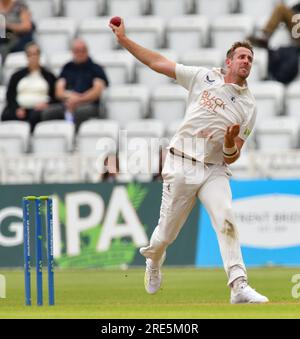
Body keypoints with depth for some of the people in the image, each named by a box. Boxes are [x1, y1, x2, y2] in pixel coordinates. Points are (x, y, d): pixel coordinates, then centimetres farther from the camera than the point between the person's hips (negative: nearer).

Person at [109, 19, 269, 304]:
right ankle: (153, 262, 39)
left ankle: (239, 286, -31)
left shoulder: (248, 107, 6)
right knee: (166, 233, 3)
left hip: (214, 171, 1)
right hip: (181, 166, -1)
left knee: (226, 219, -25)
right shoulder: (203, 77, 4)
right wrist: (124, 40, 4)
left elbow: (231, 158, 4)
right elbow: (158, 63, 8)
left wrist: (230, 143, -19)